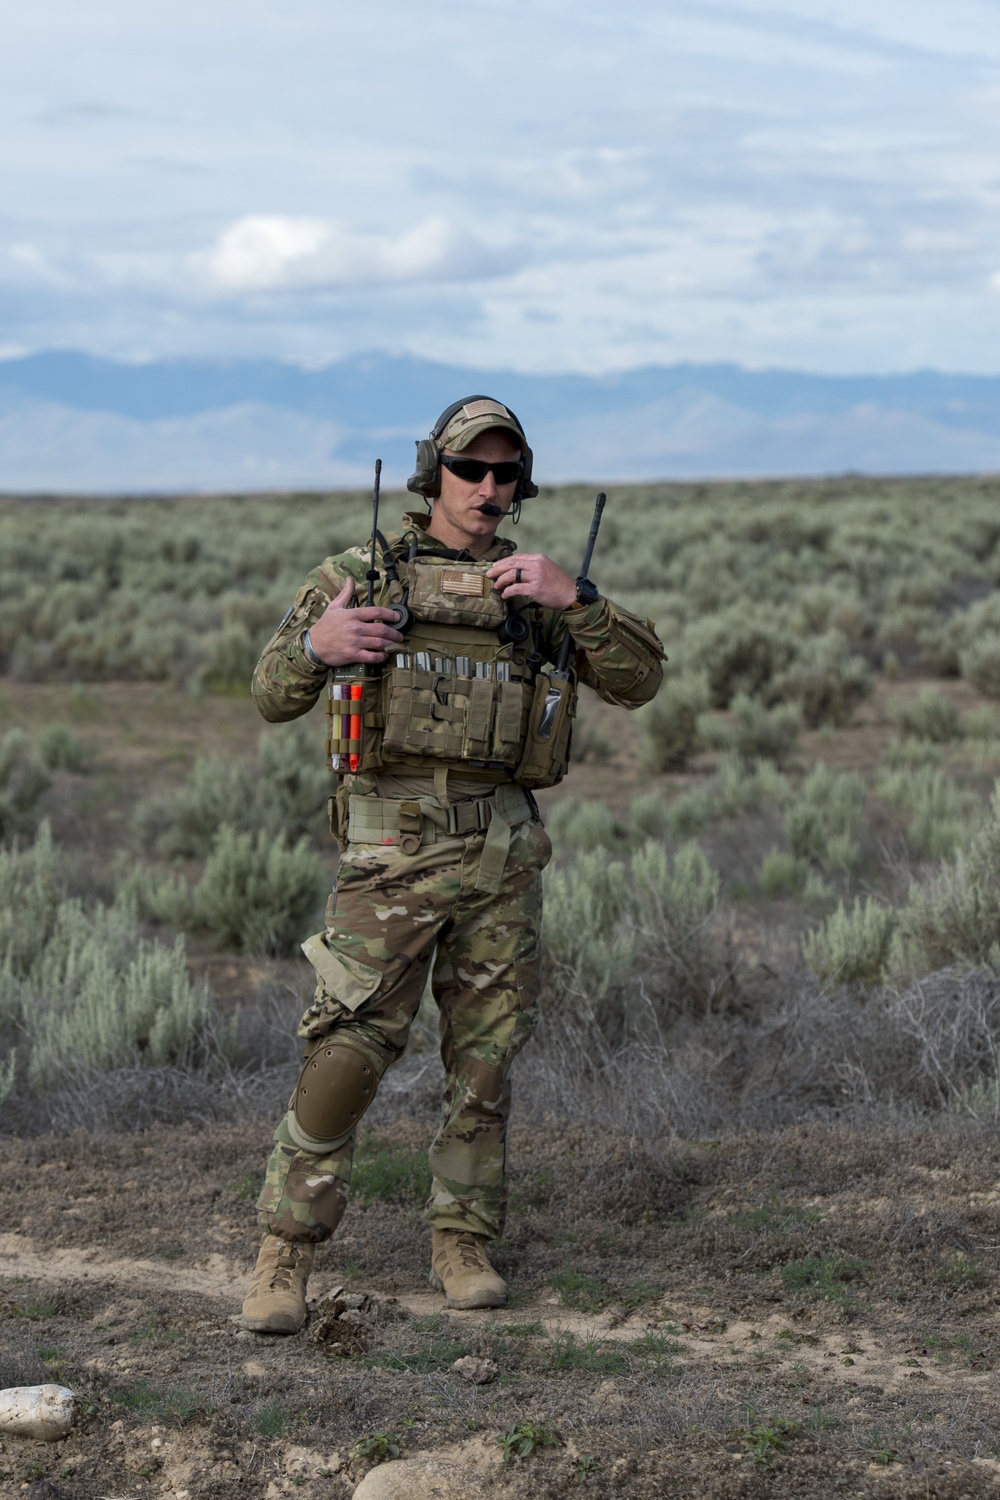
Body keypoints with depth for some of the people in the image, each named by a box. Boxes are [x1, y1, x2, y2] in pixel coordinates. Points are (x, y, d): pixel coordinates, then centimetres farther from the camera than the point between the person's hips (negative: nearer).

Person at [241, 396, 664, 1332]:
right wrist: (314, 642, -20)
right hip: (393, 848, -3)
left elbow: (638, 680, 1)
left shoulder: (533, 594, 11)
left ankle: (461, 1245, 19)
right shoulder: (362, 575, 5)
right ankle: (283, 1256, -2)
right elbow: (273, 697, 2)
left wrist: (574, 598, -15)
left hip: (501, 853, 3)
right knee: (345, 1053, -10)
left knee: (484, 1060, 7)